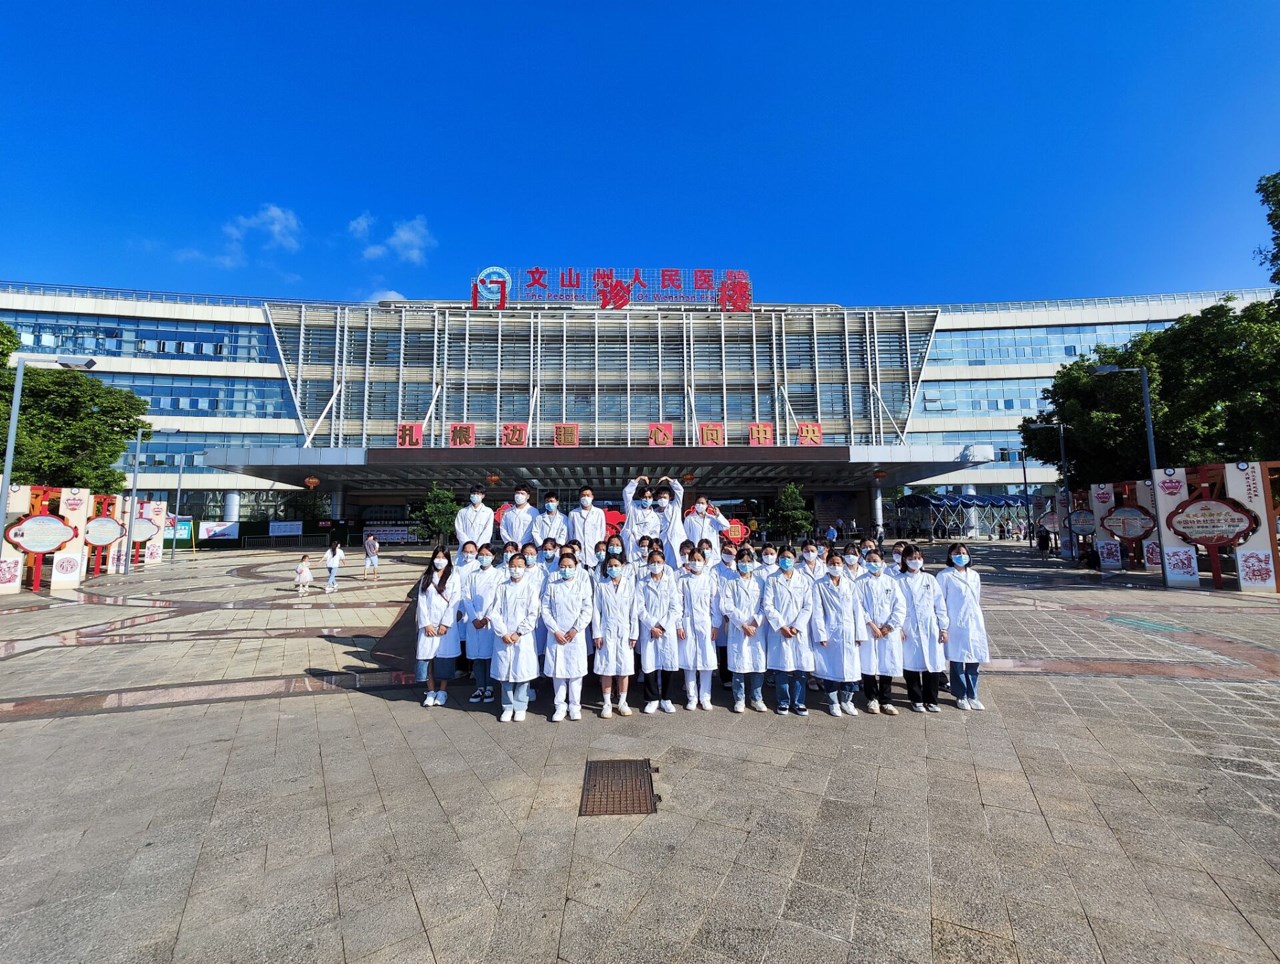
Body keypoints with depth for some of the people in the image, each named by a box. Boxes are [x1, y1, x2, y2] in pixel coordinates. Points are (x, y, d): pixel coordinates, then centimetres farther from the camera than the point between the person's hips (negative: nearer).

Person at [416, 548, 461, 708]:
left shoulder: (454, 577, 2)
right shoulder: (426, 578, 9)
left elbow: (454, 602, -4)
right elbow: (421, 602, 3)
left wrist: (445, 624, -11)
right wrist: (426, 623, -7)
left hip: (446, 624, -2)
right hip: (428, 624, 2)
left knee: (444, 656, 1)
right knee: (427, 656, 1)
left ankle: (442, 691, 13)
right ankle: (430, 691, 14)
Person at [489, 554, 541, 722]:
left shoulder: (530, 587, 1)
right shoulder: (502, 588, 6)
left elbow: (533, 615, -3)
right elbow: (495, 613, 3)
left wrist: (518, 633, -8)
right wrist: (503, 633, -8)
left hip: (524, 638, -2)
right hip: (503, 637, 2)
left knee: (522, 673, 1)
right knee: (505, 673, 6)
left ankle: (520, 707, 16)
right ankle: (508, 707, 20)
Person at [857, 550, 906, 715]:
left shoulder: (891, 582, 8)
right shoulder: (861, 582, 2)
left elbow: (900, 607, 2)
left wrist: (889, 626, -6)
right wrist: (871, 624, -12)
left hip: (889, 631, 2)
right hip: (868, 631, -1)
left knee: (887, 666, 5)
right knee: (868, 665, 2)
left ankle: (886, 701, 19)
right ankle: (872, 699, 19)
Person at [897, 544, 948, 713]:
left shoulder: (930, 579, 8)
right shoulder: (899, 581, -1)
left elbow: (940, 604, 8)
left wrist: (943, 628, 4)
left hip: (930, 629, 2)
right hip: (909, 630, -2)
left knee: (932, 664, 4)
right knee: (911, 664, 3)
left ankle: (931, 700, 20)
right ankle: (916, 700, 19)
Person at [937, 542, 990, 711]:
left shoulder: (974, 575, 11)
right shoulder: (944, 576, -6)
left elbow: (977, 601, 17)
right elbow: (940, 602, -5)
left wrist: (981, 621, 17)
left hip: (975, 623, 5)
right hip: (955, 625, -5)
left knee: (973, 660, 7)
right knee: (957, 660, 3)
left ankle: (972, 695, 21)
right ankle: (960, 695, 17)